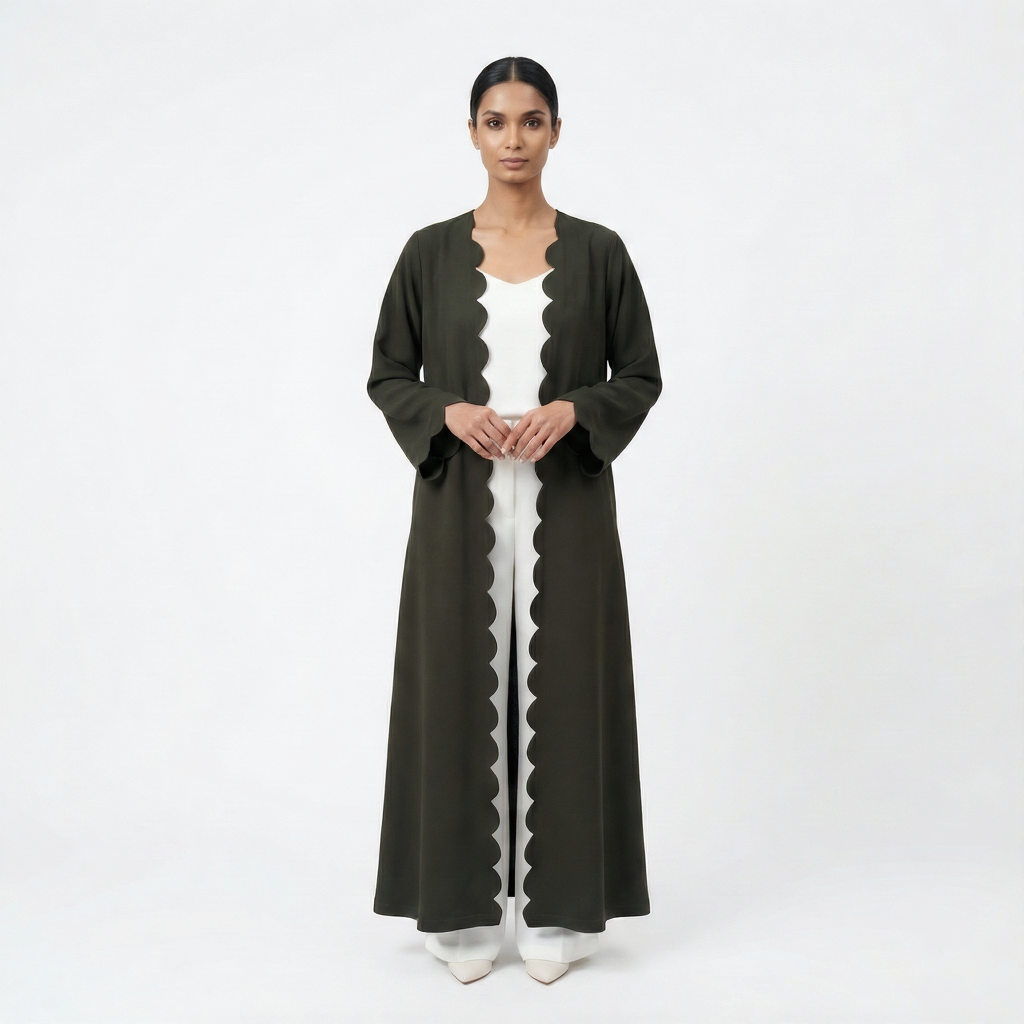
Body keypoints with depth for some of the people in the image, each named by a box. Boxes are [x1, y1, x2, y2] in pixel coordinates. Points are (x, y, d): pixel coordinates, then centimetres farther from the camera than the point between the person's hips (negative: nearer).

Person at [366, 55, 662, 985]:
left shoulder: (597, 251, 3)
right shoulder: (432, 251, 4)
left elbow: (641, 377, 5)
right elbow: (387, 376, 6)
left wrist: (571, 410, -14)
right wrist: (449, 412, -14)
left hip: (566, 507, 0)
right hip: (461, 506, 0)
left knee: (559, 686, 3)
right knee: (461, 688, 4)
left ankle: (555, 907, 17)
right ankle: (464, 906, 18)